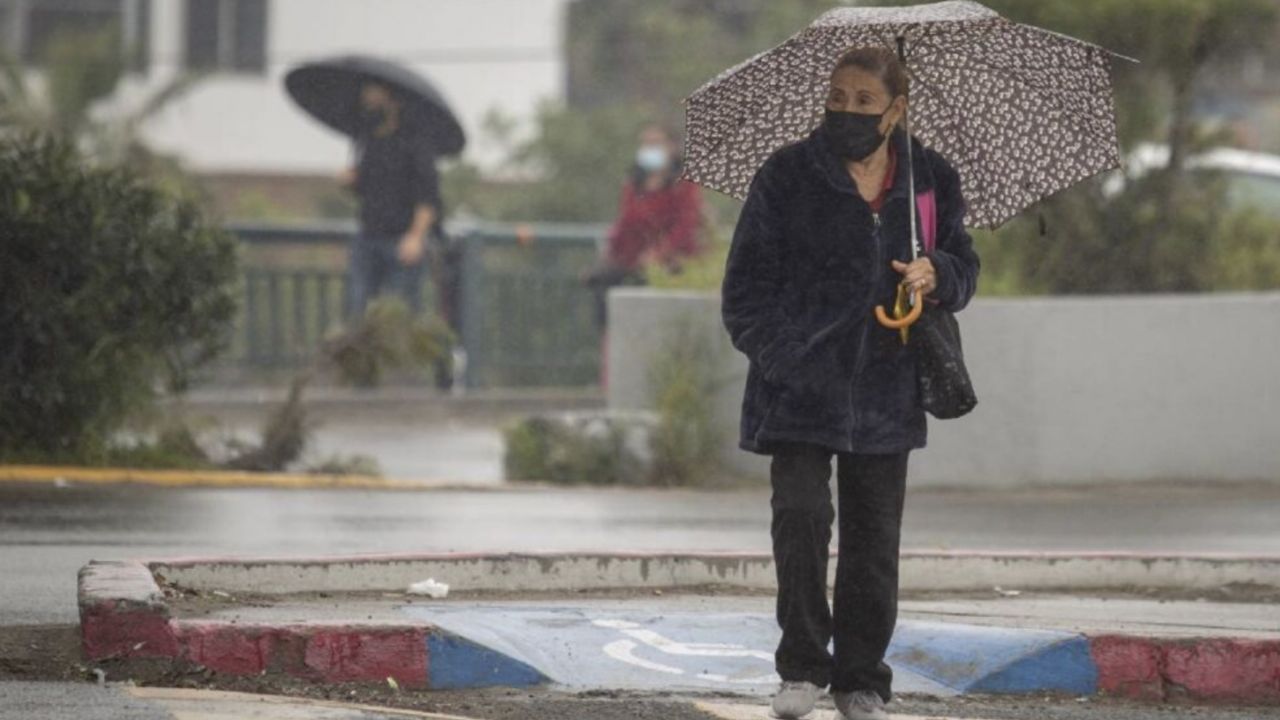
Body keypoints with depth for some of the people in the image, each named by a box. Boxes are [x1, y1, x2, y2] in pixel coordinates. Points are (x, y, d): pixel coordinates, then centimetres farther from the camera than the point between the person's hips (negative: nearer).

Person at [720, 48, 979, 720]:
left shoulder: (930, 181, 6)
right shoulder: (787, 178, -2)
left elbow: (964, 266, 14)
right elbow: (748, 282, 0)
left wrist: (937, 274, -10)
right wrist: (777, 353, -12)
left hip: (885, 392, 3)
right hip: (801, 385, -3)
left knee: (873, 539, 6)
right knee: (800, 516, -14)